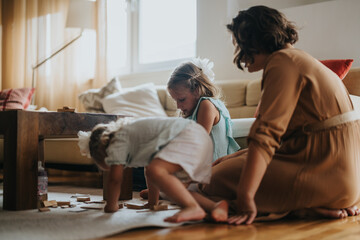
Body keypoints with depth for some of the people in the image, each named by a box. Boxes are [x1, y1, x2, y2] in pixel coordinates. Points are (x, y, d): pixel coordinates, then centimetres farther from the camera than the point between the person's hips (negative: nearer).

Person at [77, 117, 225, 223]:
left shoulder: (117, 144, 0)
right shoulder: (132, 134, 29)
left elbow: (115, 179, -2)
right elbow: (149, 171, 34)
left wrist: (111, 205, 13)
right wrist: (153, 202, 38)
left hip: (189, 137, -11)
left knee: (156, 171, -27)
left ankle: (193, 208, -33)